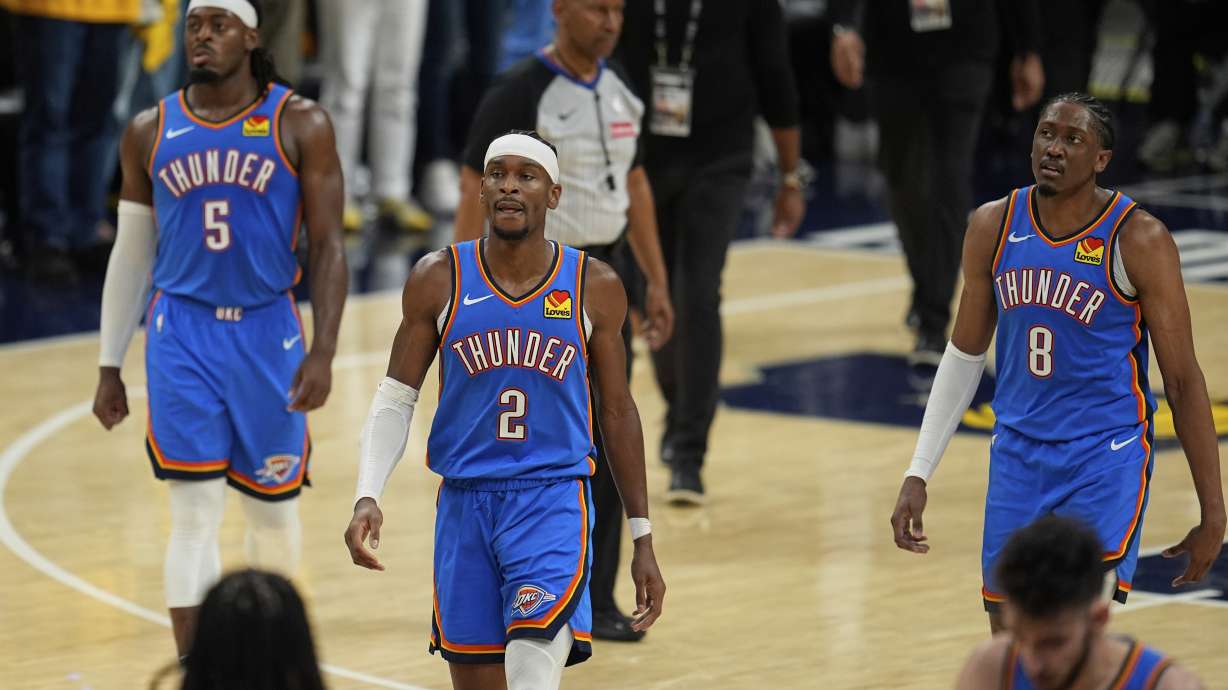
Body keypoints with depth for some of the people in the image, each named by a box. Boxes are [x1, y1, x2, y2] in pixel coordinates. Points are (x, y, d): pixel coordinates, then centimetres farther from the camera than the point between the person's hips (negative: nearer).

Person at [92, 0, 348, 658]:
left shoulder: (299, 125, -3)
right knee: (194, 516, -8)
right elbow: (131, 254, 10)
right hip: (182, 336, 0)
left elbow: (326, 245, -5)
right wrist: (109, 367, 10)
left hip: (268, 332, 0)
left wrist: (322, 353, -15)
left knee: (272, 508, 12)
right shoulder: (150, 132, 3)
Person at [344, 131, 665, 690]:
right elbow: (395, 400, 4)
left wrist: (642, 539, 9)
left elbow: (617, 412, 9)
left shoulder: (594, 287, 0)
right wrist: (367, 498, -11)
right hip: (464, 503, 2)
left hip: (554, 502, -2)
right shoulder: (439, 279, 0)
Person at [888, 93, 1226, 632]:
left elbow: (1183, 380, -9)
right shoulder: (994, 227, 0)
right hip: (1017, 453, 5)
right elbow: (965, 353, 13)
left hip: (1106, 457, -5)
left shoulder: (1138, 240, -13)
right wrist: (918, 474, 10)